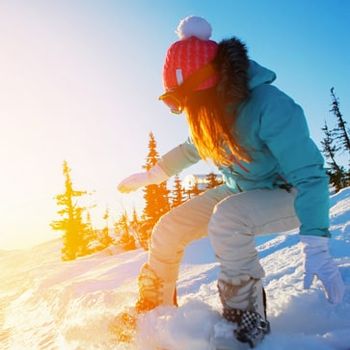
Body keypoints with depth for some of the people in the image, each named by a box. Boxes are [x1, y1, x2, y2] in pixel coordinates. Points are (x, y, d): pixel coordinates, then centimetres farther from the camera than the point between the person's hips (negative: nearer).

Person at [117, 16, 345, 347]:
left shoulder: (271, 107, -30)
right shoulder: (209, 112, -8)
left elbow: (309, 177, -27)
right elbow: (192, 148, 12)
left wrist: (316, 247, -34)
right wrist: (148, 176, 14)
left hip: (288, 196, -6)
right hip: (239, 192, 7)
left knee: (226, 219, -37)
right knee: (168, 229, -4)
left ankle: (248, 323, -16)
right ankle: (151, 313, 18)